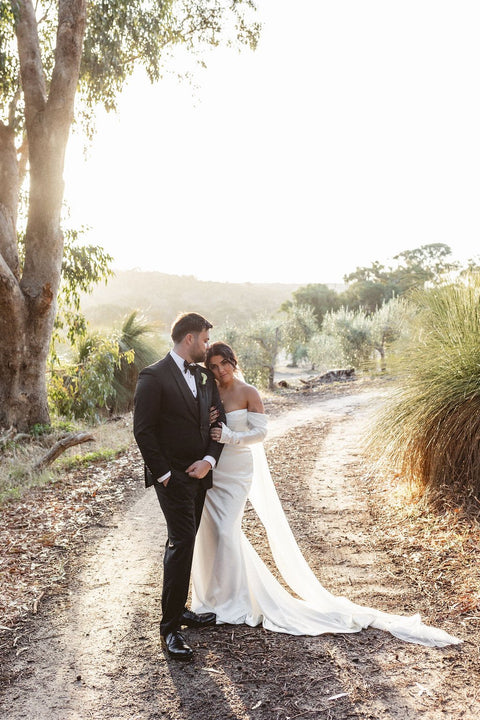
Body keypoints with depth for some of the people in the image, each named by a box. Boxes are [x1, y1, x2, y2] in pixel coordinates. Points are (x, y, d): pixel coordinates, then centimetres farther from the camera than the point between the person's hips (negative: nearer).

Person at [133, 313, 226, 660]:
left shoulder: (205, 376, 10)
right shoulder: (154, 377, -11)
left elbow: (218, 422, 9)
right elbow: (143, 430, -13)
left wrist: (209, 460, -6)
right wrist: (164, 475, -14)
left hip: (199, 473, 7)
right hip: (173, 476, -7)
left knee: (184, 543, 15)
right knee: (182, 543, -10)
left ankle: (179, 609, 28)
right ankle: (170, 627, -1)